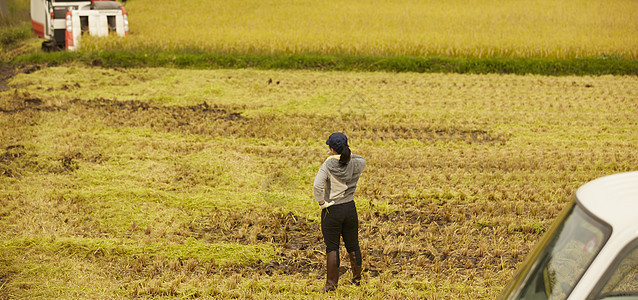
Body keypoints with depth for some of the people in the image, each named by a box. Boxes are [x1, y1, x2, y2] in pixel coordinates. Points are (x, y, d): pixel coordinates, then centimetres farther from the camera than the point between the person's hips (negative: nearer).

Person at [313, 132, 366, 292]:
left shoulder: (328, 165, -17)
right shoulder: (354, 164, -6)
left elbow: (317, 186, -29)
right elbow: (362, 160, 19)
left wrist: (321, 202, -15)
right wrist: (347, 154, 7)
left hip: (331, 211, -4)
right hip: (350, 208, 4)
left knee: (332, 247, 6)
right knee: (353, 245, 18)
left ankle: (331, 283, 7)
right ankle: (357, 277, 31)